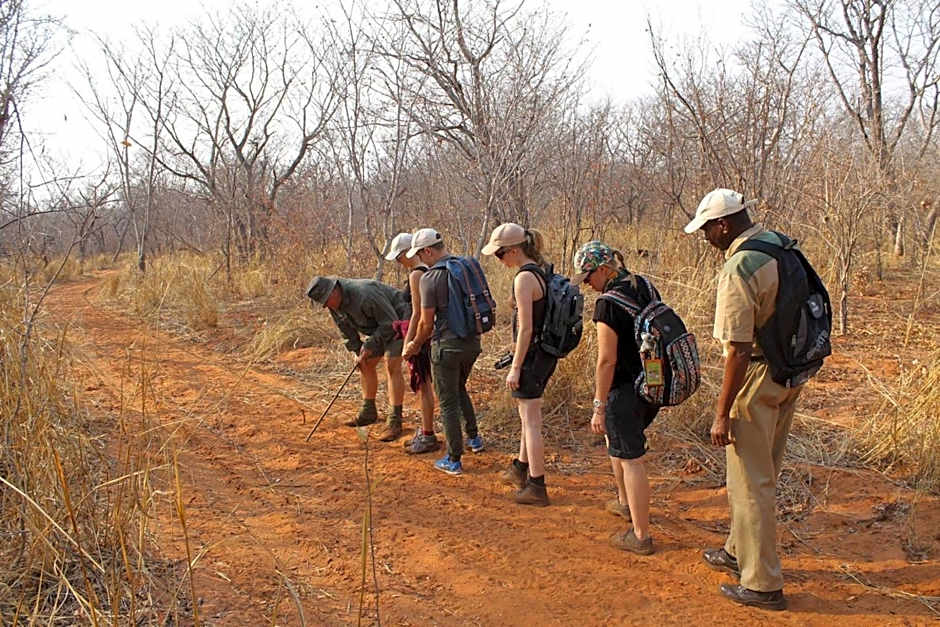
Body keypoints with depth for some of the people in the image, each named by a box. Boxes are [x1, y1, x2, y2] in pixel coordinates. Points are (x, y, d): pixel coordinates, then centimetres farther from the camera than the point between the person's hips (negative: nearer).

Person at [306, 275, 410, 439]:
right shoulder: (335, 302, -8)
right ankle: (368, 412, 23)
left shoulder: (364, 296, -36)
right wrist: (358, 351, -1)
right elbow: (347, 328, 5)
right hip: (378, 327, 9)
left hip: (396, 321, -9)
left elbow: (391, 322, -30)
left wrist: (370, 346, -23)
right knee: (366, 365, 9)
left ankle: (395, 422, -16)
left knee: (392, 367, -17)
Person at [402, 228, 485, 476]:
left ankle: (454, 460, 11)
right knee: (459, 389, 29)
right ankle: (474, 438, 36)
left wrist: (415, 345, 6)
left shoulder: (429, 278, -16)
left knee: (448, 402, 4)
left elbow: (426, 323, -12)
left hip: (447, 346, -7)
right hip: (472, 342, 7)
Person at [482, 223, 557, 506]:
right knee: (530, 414, 23)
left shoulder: (524, 278, -20)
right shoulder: (542, 270, 7)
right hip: (548, 353, 10)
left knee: (530, 420, 0)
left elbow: (525, 328, -22)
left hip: (532, 355, -10)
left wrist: (515, 368, -17)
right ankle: (521, 468, 40)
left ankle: (537, 487, 8)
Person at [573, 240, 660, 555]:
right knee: (615, 438, 27)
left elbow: (607, 360, -21)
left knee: (630, 459, 1)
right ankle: (625, 502, 41)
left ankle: (641, 536, 8)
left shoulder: (609, 304, -20)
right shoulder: (647, 288, 5)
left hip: (626, 390, -9)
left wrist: (599, 407, -15)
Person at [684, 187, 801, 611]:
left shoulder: (738, 270, -22)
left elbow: (739, 351, -24)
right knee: (762, 474, 21)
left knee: (750, 482, 2)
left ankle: (762, 585, 12)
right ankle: (741, 552, 38)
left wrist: (722, 414, -18)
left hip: (758, 378, -9)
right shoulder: (780, 247, 5)